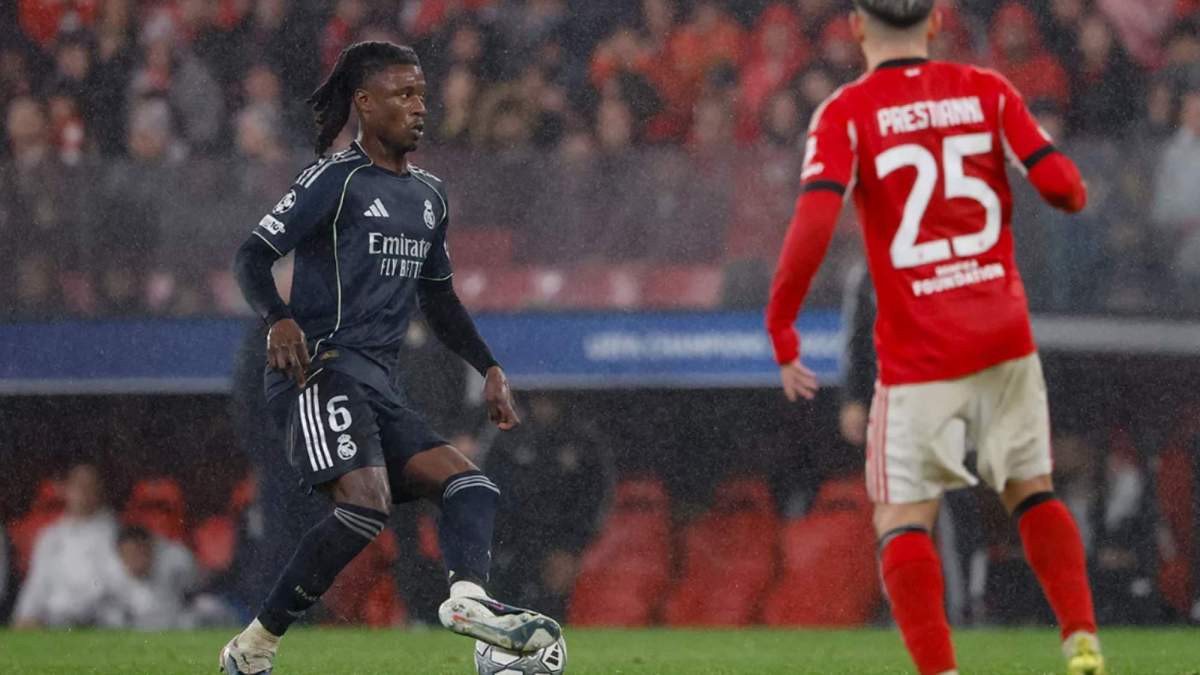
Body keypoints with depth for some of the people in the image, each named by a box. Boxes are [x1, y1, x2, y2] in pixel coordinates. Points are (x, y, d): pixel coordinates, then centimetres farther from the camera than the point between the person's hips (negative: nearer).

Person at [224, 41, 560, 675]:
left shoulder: (428, 193, 20)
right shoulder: (336, 179, -4)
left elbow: (438, 296, 30)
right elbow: (253, 254, -9)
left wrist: (489, 369, 21)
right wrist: (279, 320, -28)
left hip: (378, 384, 9)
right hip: (322, 368, -9)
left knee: (470, 486, -6)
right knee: (366, 504, -25)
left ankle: (467, 597, -31)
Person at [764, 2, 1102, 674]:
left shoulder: (847, 112, -5)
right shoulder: (987, 90, 3)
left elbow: (815, 221, -18)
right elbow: (1060, 184, -5)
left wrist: (780, 328, -10)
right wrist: (1073, 190, 20)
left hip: (918, 354, -3)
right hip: (1006, 337, 3)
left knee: (903, 522, 3)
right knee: (1033, 493, 20)